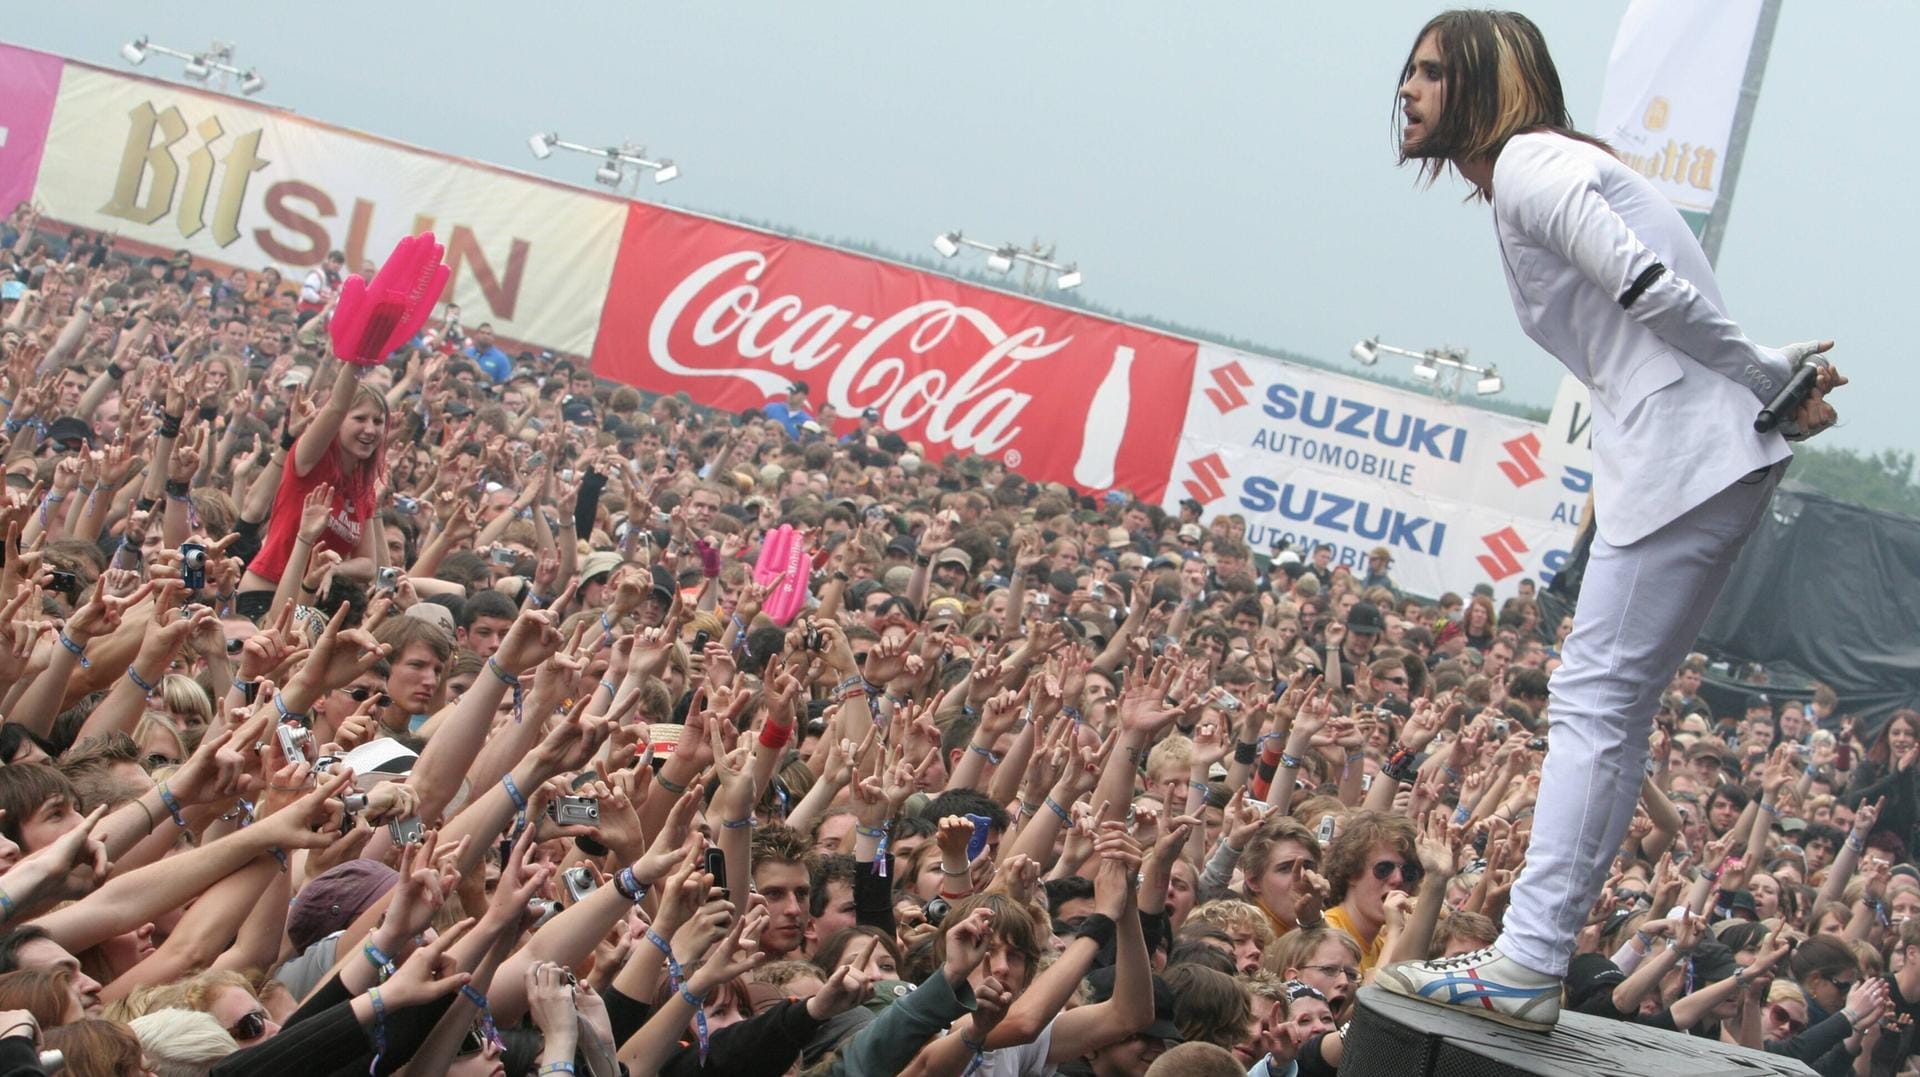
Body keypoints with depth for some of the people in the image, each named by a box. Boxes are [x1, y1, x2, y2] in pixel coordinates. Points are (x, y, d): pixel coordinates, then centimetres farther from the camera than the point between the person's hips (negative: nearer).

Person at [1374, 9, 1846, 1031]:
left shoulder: (1528, 166, -8)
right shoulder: (1548, 171, 24)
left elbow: (1650, 290, -17)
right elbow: (1650, 302, 17)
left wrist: (1772, 381, -7)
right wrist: (1780, 381, 7)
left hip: (1688, 455, -10)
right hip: (1670, 458, 10)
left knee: (1598, 699, -12)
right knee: (1600, 702, 8)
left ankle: (1526, 967, -13)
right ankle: (1532, 955, 11)